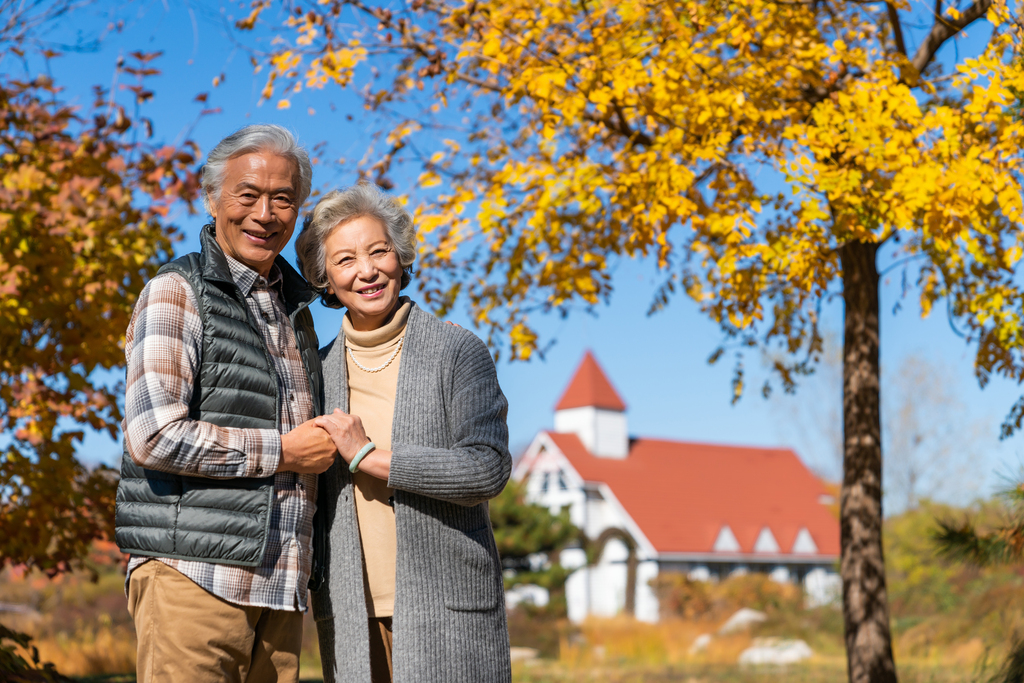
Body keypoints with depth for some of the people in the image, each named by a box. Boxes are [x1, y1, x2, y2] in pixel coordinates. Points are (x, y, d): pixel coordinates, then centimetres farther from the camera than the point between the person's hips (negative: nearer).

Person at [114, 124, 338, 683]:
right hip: (194, 574, -7)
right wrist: (282, 451, -9)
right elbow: (154, 436, -15)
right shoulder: (178, 292, -4)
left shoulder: (295, 310, 20)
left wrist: (336, 442, 12)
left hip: (278, 587, 7)